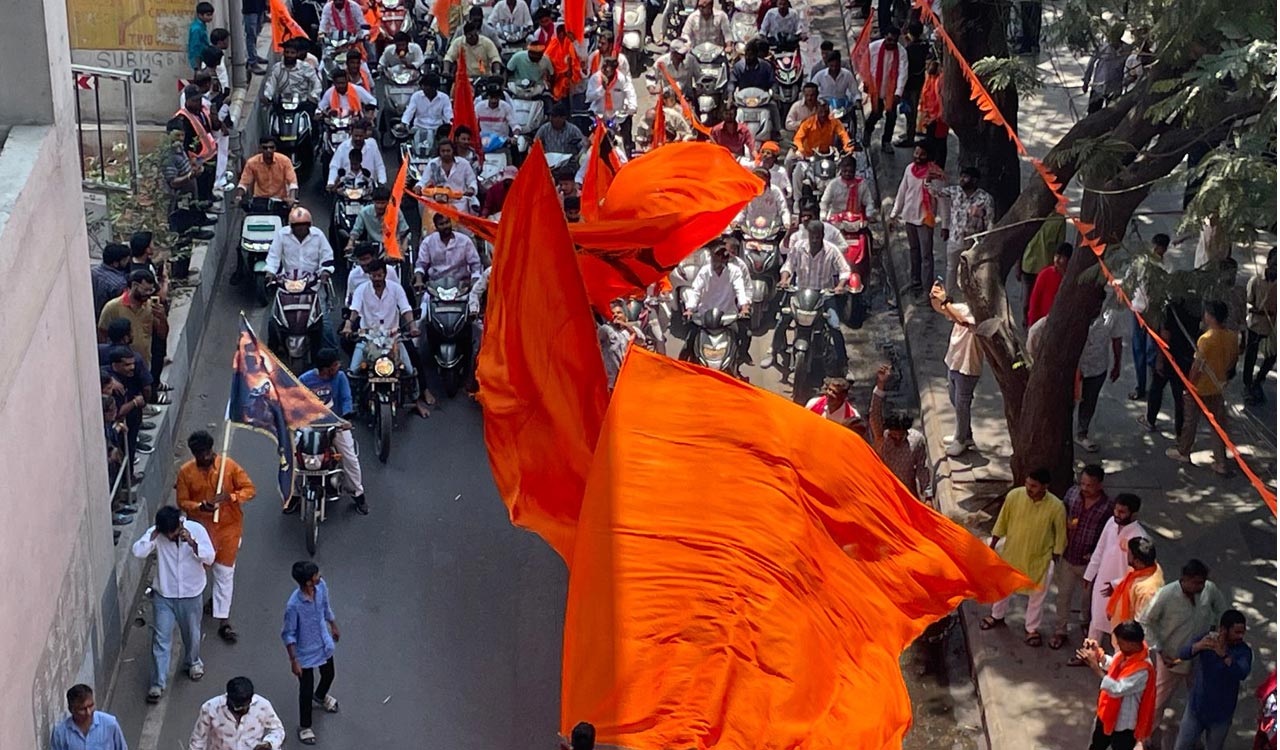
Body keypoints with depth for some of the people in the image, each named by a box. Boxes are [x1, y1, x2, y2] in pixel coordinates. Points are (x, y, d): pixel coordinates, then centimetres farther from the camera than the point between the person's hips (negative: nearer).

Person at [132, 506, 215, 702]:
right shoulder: (156, 533, -13)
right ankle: (158, 683, 6)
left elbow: (210, 557, -21)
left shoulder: (196, 529, -16)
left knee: (192, 634, 19)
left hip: (190, 594, 0)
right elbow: (138, 552, -24)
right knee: (161, 639, -1)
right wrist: (154, 535, -29)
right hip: (163, 595, 0)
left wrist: (192, 543, -34)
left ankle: (193, 662, 47)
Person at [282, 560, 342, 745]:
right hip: (306, 653, -6)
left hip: (324, 645, 6)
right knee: (306, 690, 12)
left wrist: (334, 627, 18)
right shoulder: (293, 605, -36)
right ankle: (304, 726, 37)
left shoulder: (321, 585, -19)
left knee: (328, 675, 30)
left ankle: (320, 696, 65)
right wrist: (293, 660, -16)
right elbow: (289, 634, -22)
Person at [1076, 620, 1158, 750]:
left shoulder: (1142, 669, -33)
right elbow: (1111, 664, 12)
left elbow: (1117, 690, -37)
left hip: (1124, 724, -8)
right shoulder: (1124, 653, -8)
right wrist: (1097, 652, -8)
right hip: (1107, 714, 8)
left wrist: (1095, 666, -38)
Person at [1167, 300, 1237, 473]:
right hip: (1218, 388, 6)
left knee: (1190, 421, 15)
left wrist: (1188, 385, -10)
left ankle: (1183, 452, 32)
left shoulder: (1206, 339, -26)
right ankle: (1221, 464, 14)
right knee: (1219, 425, 12)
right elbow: (1232, 363, 7)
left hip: (1199, 389, -6)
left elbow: (1198, 366, -22)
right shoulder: (1232, 338, -5)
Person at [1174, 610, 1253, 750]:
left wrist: (1223, 655, -51)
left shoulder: (1243, 651, -14)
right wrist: (1199, 646, -50)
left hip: (1221, 713, -1)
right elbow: (1183, 654, -27)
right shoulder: (1206, 639, -10)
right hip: (1196, 707, 1)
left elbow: (1242, 673, -34)